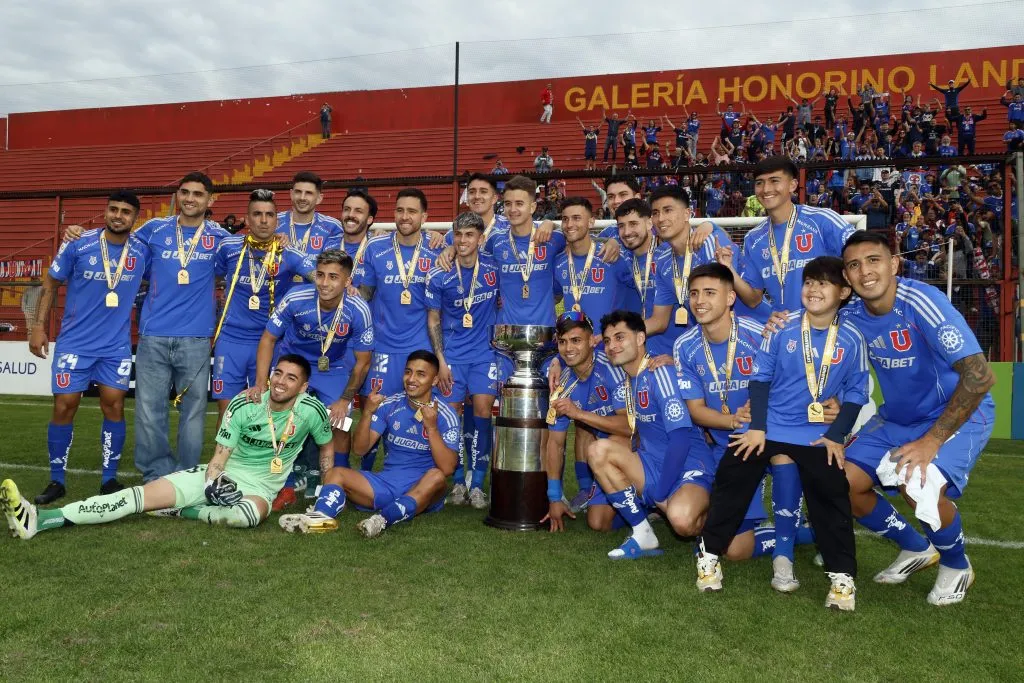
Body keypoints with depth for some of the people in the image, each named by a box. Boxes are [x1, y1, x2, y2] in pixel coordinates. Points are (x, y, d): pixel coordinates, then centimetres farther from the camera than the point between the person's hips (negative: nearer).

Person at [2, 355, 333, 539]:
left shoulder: (311, 410, -11)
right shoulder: (243, 405, -8)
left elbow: (327, 448, 6)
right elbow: (219, 457, -6)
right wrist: (213, 483, -26)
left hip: (259, 487, -2)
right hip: (222, 477, 2)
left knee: (251, 513, -41)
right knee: (144, 494, -14)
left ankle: (182, 512, -20)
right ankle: (41, 519, -19)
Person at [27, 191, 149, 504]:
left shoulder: (142, 252, -2)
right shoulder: (77, 245, -7)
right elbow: (51, 283, 2)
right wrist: (38, 326, -1)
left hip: (117, 345, 1)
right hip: (74, 342, -1)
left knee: (114, 406, 1)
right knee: (64, 406, 1)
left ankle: (109, 479, 14)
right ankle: (56, 481, 15)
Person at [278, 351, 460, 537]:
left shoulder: (446, 416, -7)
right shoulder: (389, 405, 3)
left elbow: (447, 469, -16)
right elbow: (360, 449, -1)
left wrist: (432, 427, -26)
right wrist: (367, 413, -16)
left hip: (424, 491, -4)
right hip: (386, 483, 4)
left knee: (436, 476, -34)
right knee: (335, 473, -12)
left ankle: (383, 519, -53)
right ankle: (321, 516, -44)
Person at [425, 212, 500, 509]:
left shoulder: (493, 269, -2)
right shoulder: (438, 277, -4)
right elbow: (433, 320, 2)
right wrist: (440, 360, -4)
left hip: (485, 353, 0)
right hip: (452, 355, 0)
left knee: (482, 412, -8)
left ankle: (476, 483, 2)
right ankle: (458, 481, 13)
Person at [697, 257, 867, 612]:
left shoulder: (852, 339, -5)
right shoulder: (782, 326, -6)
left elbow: (856, 394, 0)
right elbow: (760, 376, -3)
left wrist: (836, 436, -9)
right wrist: (757, 427, -7)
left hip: (820, 434, 0)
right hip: (768, 426, 1)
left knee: (831, 496, -6)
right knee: (731, 480, -2)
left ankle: (842, 575, 10)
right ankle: (709, 553, 14)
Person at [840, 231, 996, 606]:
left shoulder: (921, 301, -27)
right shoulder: (853, 316, -9)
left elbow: (980, 375, -30)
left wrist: (932, 440, -29)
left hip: (957, 416, -6)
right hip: (896, 419, 6)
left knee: (920, 485, -31)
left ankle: (957, 565, 3)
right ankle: (916, 548, 20)